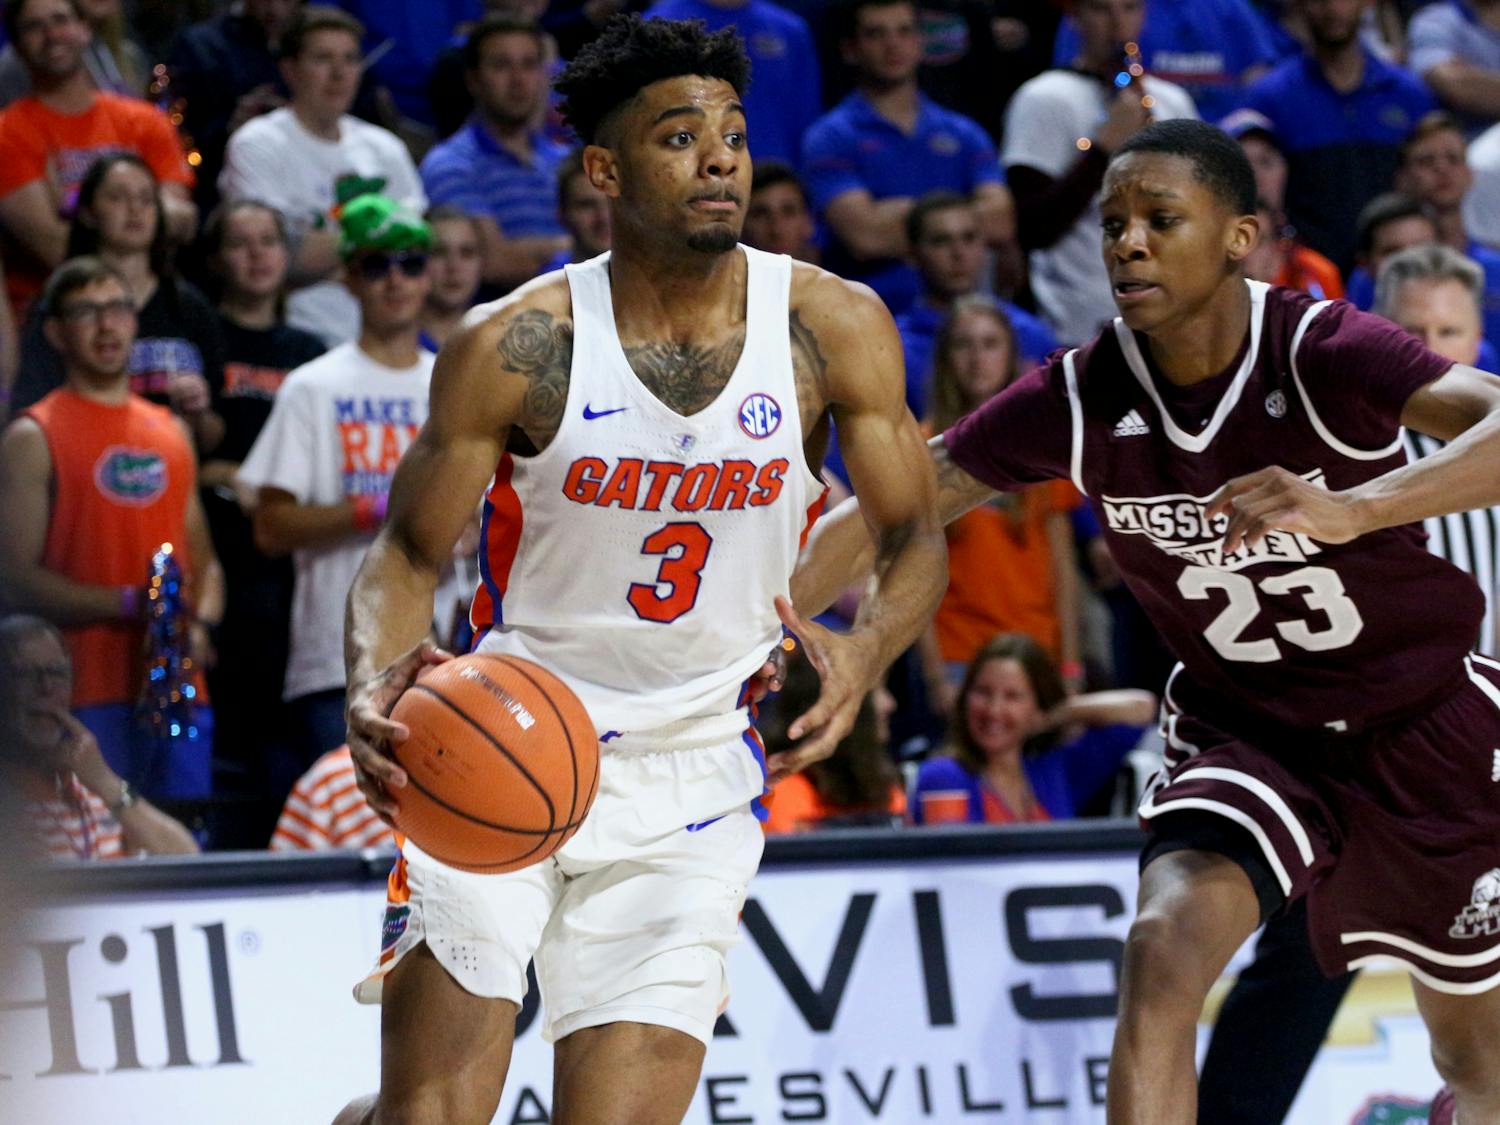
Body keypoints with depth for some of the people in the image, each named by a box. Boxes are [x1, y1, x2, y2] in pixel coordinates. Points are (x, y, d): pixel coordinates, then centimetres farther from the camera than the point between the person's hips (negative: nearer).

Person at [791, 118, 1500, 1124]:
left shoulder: (1324, 353, -25)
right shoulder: (1080, 400, -15)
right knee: (1165, 947, -26)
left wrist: (1351, 509, -59)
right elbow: (885, 512, -9)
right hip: (1244, 728, 2)